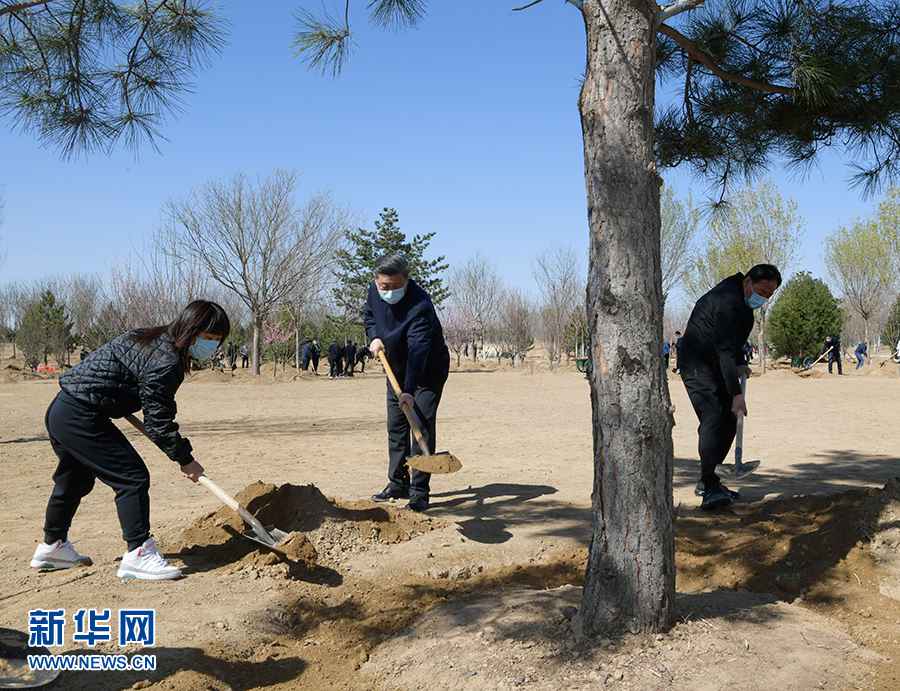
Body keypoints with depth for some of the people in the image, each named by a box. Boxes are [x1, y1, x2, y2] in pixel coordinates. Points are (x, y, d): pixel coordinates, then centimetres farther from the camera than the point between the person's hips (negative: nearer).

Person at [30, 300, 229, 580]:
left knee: (75, 481, 26)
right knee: (133, 478, -10)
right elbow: (157, 423, -19)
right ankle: (138, 554, -8)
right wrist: (184, 458, -8)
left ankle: (52, 546, 44)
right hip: (81, 418, -11)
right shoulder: (166, 362, -21)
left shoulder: (152, 338, 9)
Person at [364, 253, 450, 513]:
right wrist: (374, 337, -7)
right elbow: (369, 315, 13)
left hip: (428, 370, -7)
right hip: (397, 369, 7)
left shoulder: (420, 304, -34)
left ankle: (419, 491, -8)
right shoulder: (374, 291, -10)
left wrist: (409, 390, -51)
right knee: (396, 427, 11)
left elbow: (418, 350, -43)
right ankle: (397, 483, 24)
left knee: (423, 426, -13)